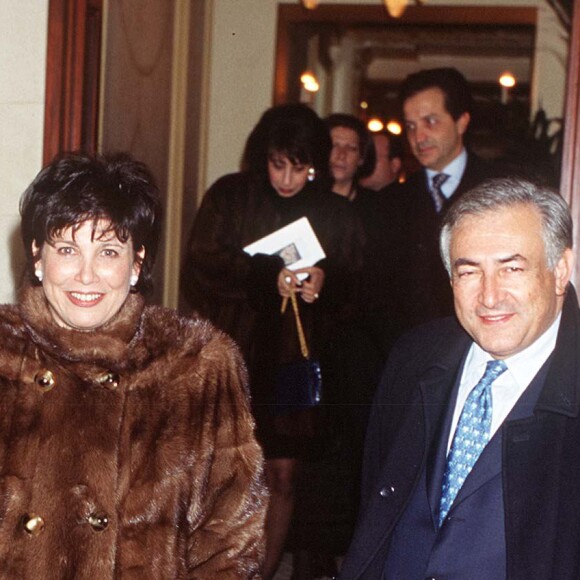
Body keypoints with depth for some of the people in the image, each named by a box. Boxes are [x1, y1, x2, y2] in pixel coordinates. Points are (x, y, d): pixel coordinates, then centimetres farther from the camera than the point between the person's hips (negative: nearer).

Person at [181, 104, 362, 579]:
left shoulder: (336, 214, 5)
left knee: (283, 476, 4)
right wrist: (267, 278, -18)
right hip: (234, 357, -1)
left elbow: (353, 291, 9)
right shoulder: (229, 197, 1)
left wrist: (324, 284, -14)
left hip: (296, 365, 2)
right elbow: (200, 270, -6)